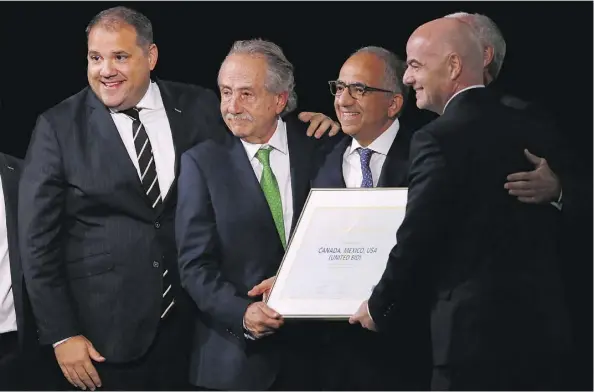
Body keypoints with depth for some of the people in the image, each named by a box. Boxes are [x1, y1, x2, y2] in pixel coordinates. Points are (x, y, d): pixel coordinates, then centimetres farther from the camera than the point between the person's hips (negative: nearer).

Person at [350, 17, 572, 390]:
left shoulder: (440, 139, -12)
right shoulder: (528, 128, 9)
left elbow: (417, 242, -11)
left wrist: (379, 309, 3)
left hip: (477, 332, -7)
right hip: (545, 327, 7)